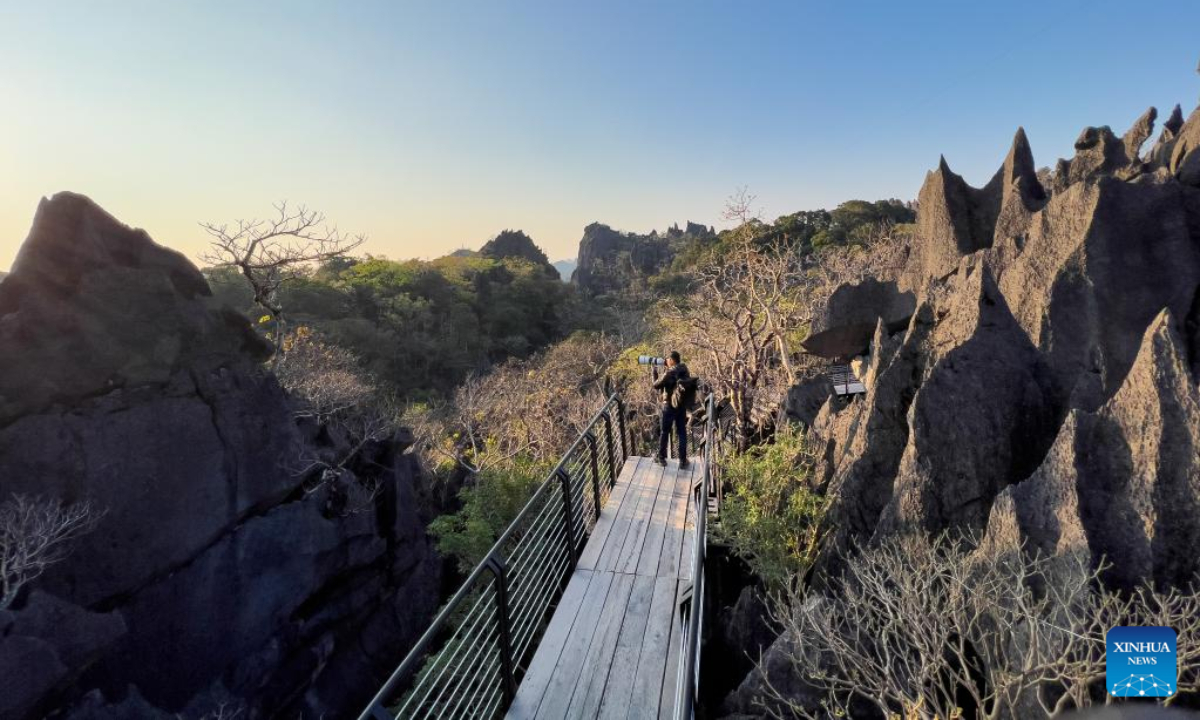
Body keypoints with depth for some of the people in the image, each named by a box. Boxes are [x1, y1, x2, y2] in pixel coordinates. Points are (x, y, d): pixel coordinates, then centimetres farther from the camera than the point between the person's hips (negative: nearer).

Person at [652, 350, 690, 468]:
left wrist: (655, 372, 1)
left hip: (669, 406, -5)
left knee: (664, 432, 11)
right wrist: (668, 367, 6)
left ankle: (661, 458, 22)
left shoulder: (669, 373, -21)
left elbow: (656, 386, -10)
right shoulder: (684, 370, -3)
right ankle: (683, 460, 12)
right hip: (682, 405, 5)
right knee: (682, 433, 11)